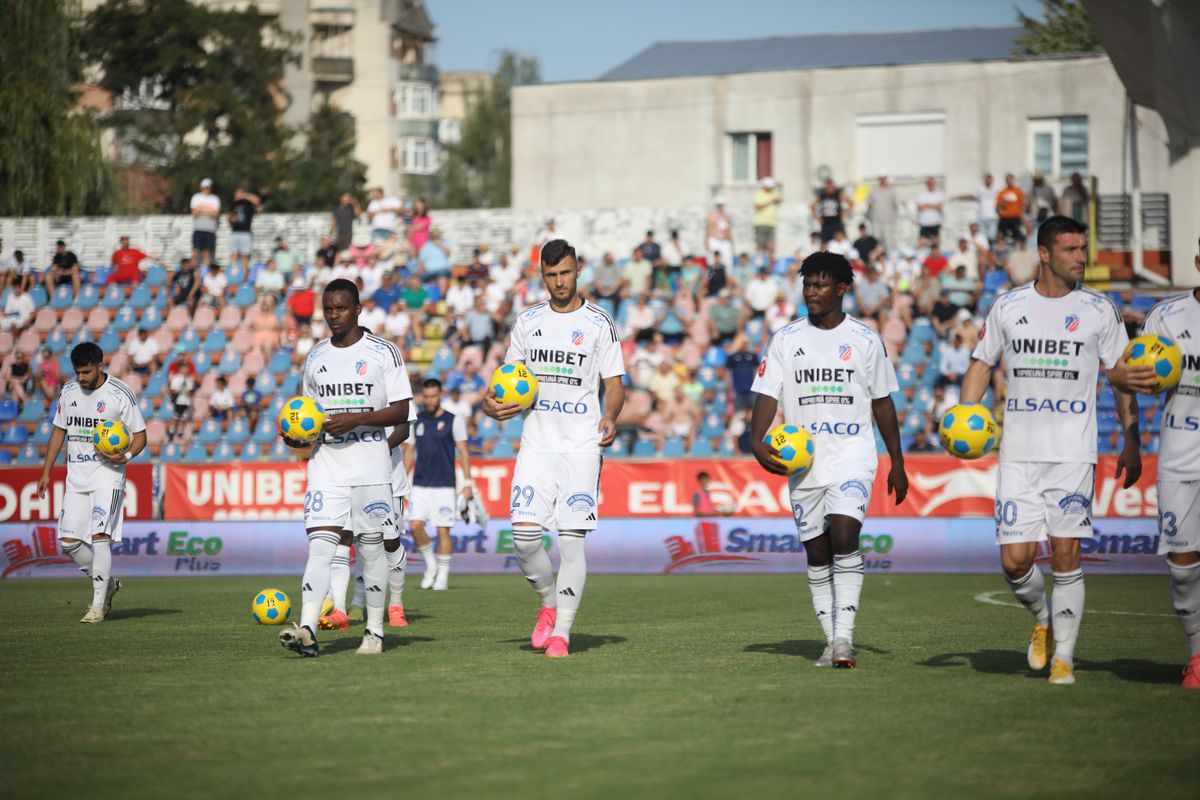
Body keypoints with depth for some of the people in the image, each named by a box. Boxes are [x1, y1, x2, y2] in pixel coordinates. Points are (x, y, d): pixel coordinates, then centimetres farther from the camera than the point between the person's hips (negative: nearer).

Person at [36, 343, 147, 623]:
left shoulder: (120, 394, -8)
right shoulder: (68, 392, 7)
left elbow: (140, 436, -3)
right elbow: (59, 431, 18)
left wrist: (126, 456, -23)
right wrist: (46, 472, 13)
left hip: (108, 475, -6)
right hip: (76, 476, 6)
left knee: (100, 535, -18)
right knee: (69, 542, 1)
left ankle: (98, 605, -13)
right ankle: (107, 583, 23)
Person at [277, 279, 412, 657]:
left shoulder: (383, 352, -1)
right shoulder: (315, 356, 13)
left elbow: (401, 412, -5)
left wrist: (356, 420, -18)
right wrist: (297, 433, 2)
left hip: (371, 465, -3)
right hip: (325, 463, 3)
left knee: (371, 547, 4)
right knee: (320, 543, -12)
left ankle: (375, 631, 18)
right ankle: (307, 631, -24)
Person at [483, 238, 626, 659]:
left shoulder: (599, 324, 1)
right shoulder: (528, 321, 11)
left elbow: (614, 385, 1)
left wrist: (610, 418, -19)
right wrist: (496, 404, -2)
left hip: (581, 446, -3)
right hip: (536, 444, 3)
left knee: (571, 540, -8)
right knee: (524, 534, -8)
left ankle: (561, 632, -3)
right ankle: (550, 603, 17)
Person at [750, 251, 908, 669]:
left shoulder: (865, 340, 3)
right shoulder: (785, 340, 5)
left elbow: (882, 403, 10)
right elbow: (767, 395, -1)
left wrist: (897, 463, 9)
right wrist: (757, 441, -19)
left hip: (852, 457, -2)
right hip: (802, 460, 2)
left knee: (844, 536, -20)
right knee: (817, 553, 6)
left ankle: (844, 636, -21)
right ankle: (832, 642, 14)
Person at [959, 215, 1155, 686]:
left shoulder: (1098, 309, 3)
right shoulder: (1008, 306, 6)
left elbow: (1122, 377, 8)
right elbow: (982, 363, 15)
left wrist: (1131, 444, 3)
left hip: (1073, 453, -1)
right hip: (1018, 452, 1)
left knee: (1065, 555, -7)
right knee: (1015, 561, -3)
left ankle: (1063, 656, 4)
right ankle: (1042, 621, 27)